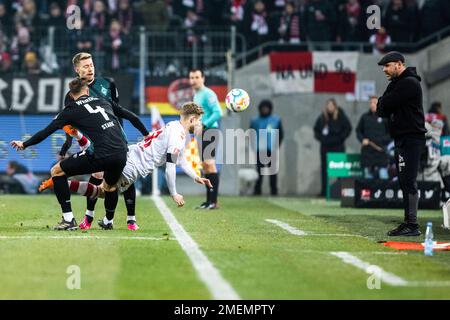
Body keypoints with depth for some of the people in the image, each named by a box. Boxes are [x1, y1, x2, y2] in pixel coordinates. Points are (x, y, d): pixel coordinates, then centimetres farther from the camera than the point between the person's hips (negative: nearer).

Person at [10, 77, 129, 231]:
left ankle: (68, 220, 5)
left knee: (57, 171, 10)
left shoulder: (72, 109, 9)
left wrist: (25, 144, 22)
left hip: (102, 155, -6)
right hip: (122, 152, 6)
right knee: (109, 186, 36)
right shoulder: (103, 101, 23)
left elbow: (47, 131, 11)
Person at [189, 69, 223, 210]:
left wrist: (204, 125, -20)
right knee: (205, 166, 9)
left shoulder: (208, 94, -11)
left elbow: (218, 113, -20)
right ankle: (209, 200, 13)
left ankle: (214, 201, -16)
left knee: (209, 164, -14)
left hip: (210, 131, -10)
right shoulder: (196, 95, 19)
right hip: (202, 133, 10)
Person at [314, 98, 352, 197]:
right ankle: (324, 191, 9)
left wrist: (340, 138, -8)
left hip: (338, 147, -4)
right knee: (324, 168, 5)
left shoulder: (341, 117, -4)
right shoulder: (322, 118, 6)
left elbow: (348, 128, -1)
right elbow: (316, 129, 18)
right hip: (325, 147, 4)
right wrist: (320, 138, 4)